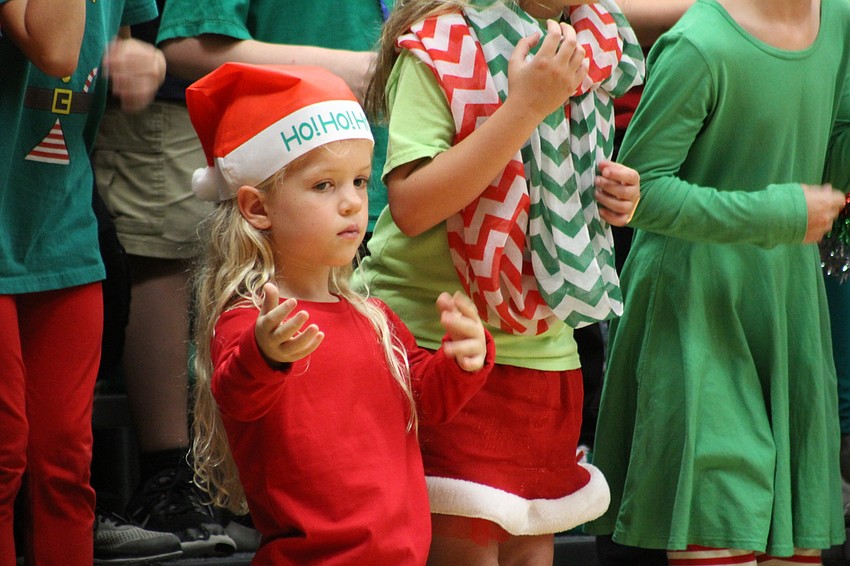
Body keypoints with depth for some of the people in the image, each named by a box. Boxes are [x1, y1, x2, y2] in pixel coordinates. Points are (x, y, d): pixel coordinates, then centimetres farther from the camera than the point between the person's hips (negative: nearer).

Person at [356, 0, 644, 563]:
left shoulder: (588, 50, 9)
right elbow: (411, 206, -23)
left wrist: (614, 196, 1)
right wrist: (526, 105, -26)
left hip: (544, 345, 7)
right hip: (441, 342, -7)